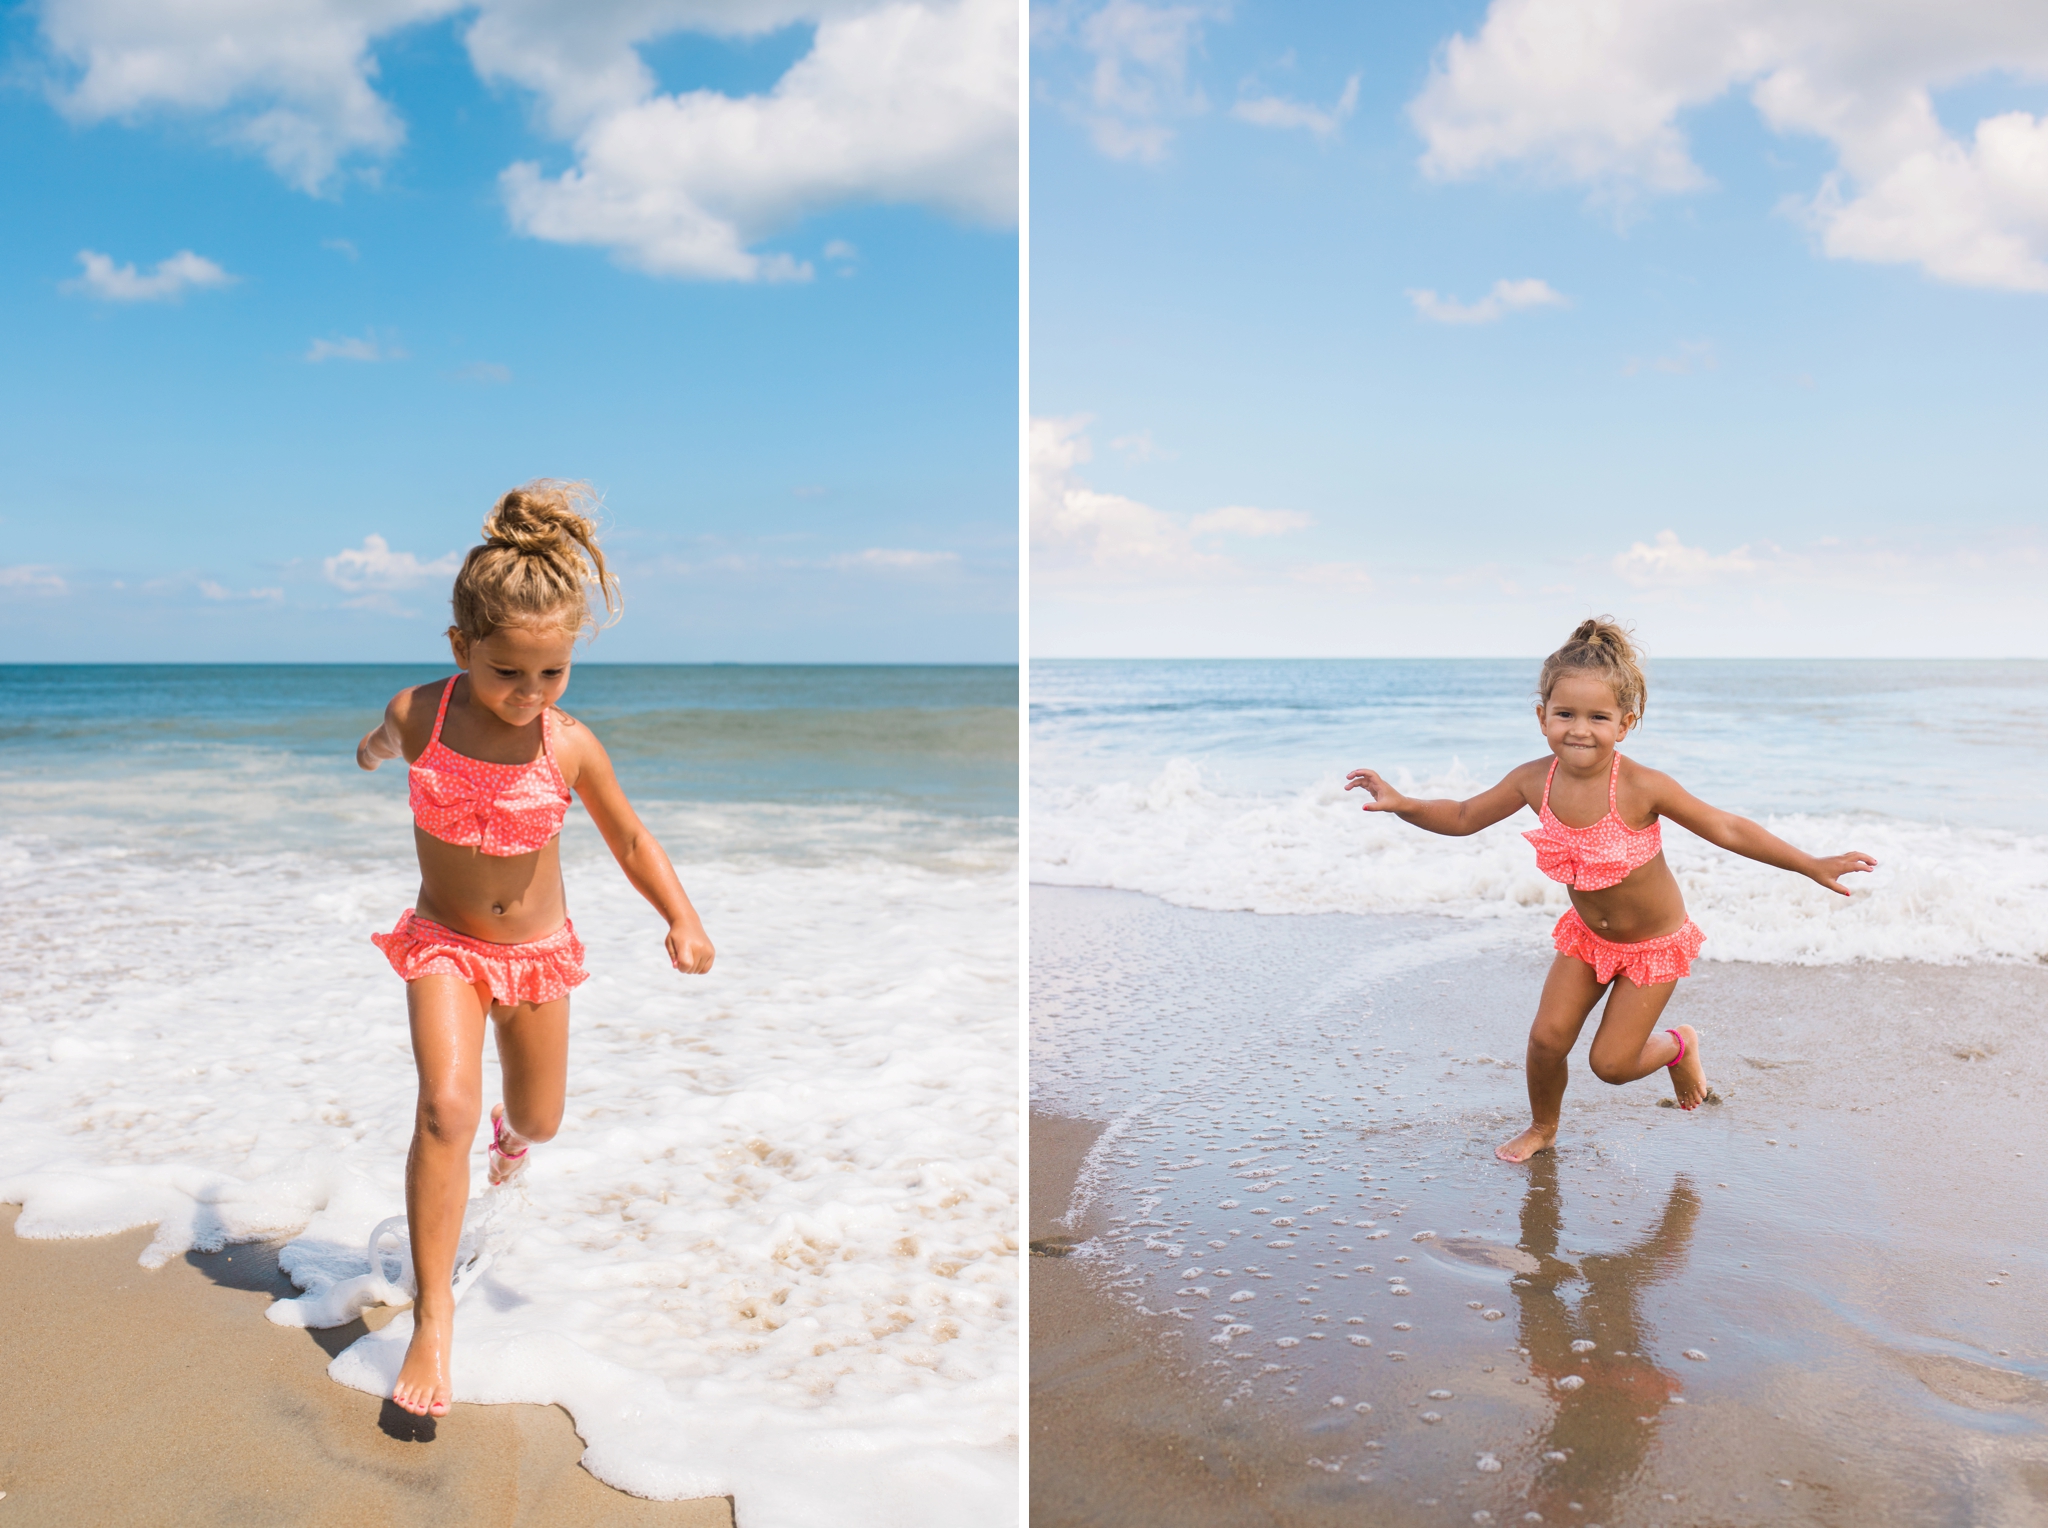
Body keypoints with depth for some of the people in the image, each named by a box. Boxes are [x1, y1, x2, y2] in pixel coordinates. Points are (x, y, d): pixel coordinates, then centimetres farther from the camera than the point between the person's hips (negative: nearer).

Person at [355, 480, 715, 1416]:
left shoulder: (571, 746, -17)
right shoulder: (419, 715, -18)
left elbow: (627, 836, -4)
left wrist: (682, 919, -15)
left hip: (539, 948, 2)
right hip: (444, 943, -1)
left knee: (540, 1121, 17)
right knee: (446, 1108, -22)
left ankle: (511, 1130, 58)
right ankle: (433, 1317, -11)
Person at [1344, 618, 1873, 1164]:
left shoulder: (1641, 787, -29)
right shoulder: (1535, 781, -17)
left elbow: (1727, 829, -20)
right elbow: (1463, 818, -5)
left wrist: (1812, 866, -20)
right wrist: (1401, 804, -21)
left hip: (1653, 943, -4)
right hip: (1587, 935, 4)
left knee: (1611, 1062, -2)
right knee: (1548, 1037, -2)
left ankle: (1679, 1046, 33)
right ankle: (1542, 1128, 28)